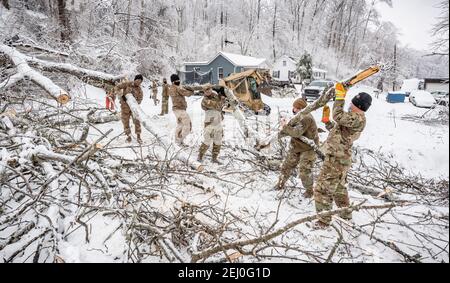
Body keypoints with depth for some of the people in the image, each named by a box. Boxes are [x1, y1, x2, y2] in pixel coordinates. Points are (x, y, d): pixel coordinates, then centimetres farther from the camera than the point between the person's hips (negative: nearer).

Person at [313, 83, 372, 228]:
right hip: (340, 158, 11)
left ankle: (324, 220, 8)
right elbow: (338, 130, 22)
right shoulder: (355, 118, 15)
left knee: (322, 189, -3)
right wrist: (326, 120, 12)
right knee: (339, 187, 26)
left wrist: (340, 97, -23)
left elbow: (338, 116, -32)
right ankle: (345, 213, 43)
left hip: (336, 160, -11)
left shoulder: (358, 118, -19)